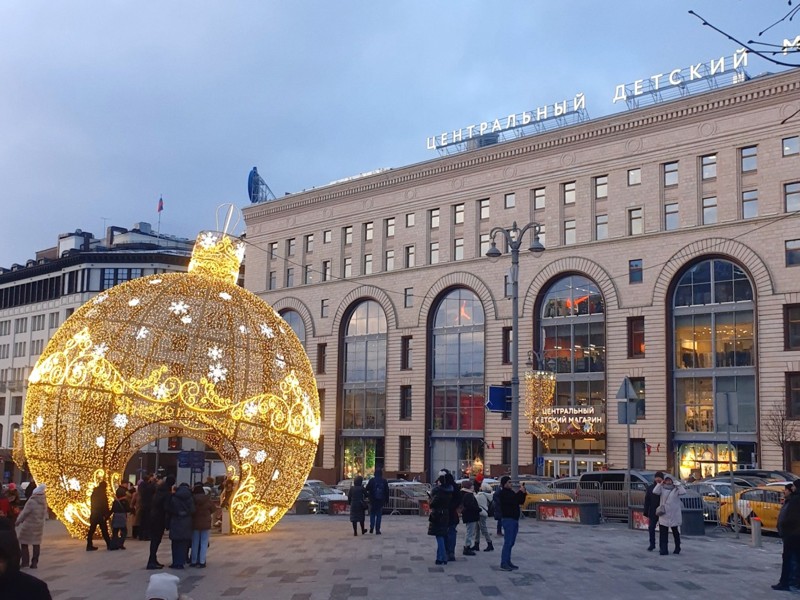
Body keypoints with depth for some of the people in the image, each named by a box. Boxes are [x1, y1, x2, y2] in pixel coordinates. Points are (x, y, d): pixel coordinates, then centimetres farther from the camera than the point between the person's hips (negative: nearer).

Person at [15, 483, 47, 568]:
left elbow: (24, 513, -13)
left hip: (28, 526, -6)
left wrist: (18, 521, 1)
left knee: (24, 542, 10)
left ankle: (25, 561, 7)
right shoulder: (44, 502, -1)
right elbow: (45, 514, 6)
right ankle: (34, 563, 13)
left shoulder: (31, 502, -20)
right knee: (36, 543, 12)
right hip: (39, 525, 6)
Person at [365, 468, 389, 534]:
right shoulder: (384, 481, 1)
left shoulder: (372, 480, -7)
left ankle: (372, 526, -3)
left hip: (373, 500, -1)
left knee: (372, 514, 14)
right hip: (381, 501, 1)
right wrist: (386, 499, 11)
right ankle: (377, 529, 3)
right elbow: (387, 491, 3)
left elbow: (367, 488, -5)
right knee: (379, 515, 7)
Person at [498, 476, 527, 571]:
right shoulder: (503, 493, -9)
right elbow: (513, 500, -24)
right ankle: (503, 564, -12)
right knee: (507, 542, -11)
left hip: (514, 520, 9)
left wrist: (523, 493, 2)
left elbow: (521, 502, 17)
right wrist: (520, 492, -18)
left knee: (511, 542, 12)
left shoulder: (511, 492, 18)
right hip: (508, 519, -9)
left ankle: (508, 562, 17)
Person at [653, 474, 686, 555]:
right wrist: (660, 484, -9)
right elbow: (655, 491, -12)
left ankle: (677, 548, 25)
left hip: (674, 514, 0)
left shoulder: (676, 489, 5)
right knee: (663, 532, -2)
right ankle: (663, 549, 1)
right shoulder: (662, 488, 6)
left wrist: (678, 484, -7)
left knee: (675, 532, 10)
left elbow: (683, 492, -14)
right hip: (664, 514, 0)